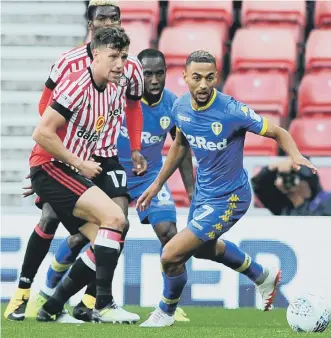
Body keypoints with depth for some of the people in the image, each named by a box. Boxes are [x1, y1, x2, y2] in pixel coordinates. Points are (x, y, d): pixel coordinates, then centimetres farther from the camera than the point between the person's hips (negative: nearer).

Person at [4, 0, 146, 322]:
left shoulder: (131, 66, -1)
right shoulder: (70, 61, -12)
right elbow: (47, 103, -2)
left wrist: (136, 149, 7)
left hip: (107, 156, 3)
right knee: (50, 217, -10)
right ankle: (21, 293, 5)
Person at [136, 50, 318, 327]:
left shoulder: (232, 111, -29)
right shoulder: (181, 107, -10)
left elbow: (278, 133, -20)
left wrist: (296, 156, -39)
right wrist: (157, 184, 14)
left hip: (227, 198, -8)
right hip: (203, 190, 8)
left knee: (171, 255, -12)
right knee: (204, 248, 33)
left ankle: (166, 312, 18)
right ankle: (265, 277, 57)